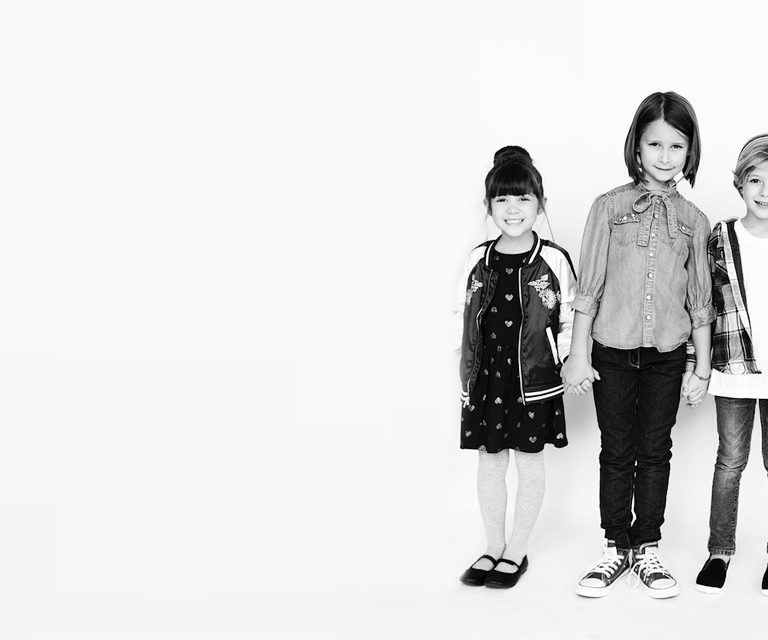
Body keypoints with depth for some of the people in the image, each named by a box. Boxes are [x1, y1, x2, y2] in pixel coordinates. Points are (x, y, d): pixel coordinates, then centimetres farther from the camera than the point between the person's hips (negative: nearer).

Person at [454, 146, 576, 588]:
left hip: (535, 382, -3)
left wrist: (554, 363, -7)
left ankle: (518, 552, 24)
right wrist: (469, 365, 2)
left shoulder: (554, 260, -7)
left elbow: (570, 322, -1)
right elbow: (463, 315, 8)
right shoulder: (479, 259, 2)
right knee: (490, 464, 12)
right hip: (485, 380, 3)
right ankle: (494, 548, 27)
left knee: (530, 464, 8)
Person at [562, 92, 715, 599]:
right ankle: (617, 548, 21)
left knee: (655, 451, 10)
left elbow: (701, 301, 7)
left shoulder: (694, 221, 3)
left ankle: (648, 548, 22)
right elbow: (588, 288, -3)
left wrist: (702, 369, 6)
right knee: (616, 451, 8)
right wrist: (578, 356, -5)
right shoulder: (610, 207, -3)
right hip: (612, 351, -1)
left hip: (667, 355, 1)